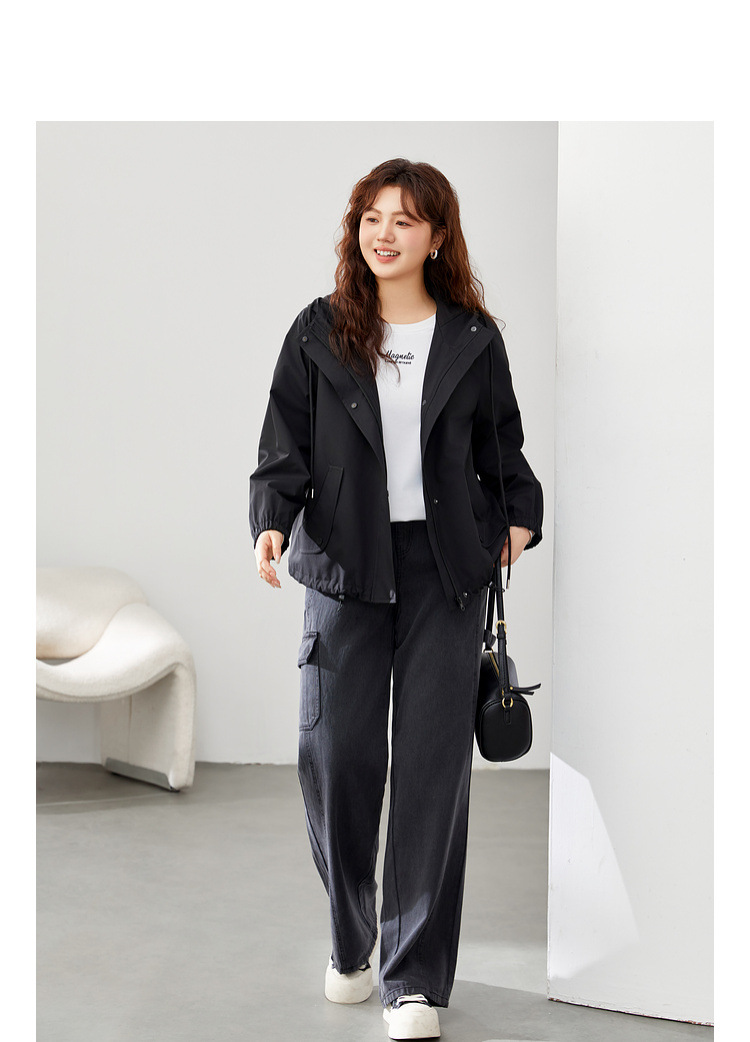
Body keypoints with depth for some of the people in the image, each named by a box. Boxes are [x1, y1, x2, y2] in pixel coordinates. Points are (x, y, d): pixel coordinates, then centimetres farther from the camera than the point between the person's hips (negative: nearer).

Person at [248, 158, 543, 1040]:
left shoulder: (473, 340, 7)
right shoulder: (318, 333, 6)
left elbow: (501, 448, 13)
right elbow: (285, 443, 2)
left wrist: (518, 519, -2)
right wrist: (272, 520, -14)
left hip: (445, 569, 0)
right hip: (345, 566, 0)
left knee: (433, 764, -4)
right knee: (334, 754, -2)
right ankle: (351, 941, 23)